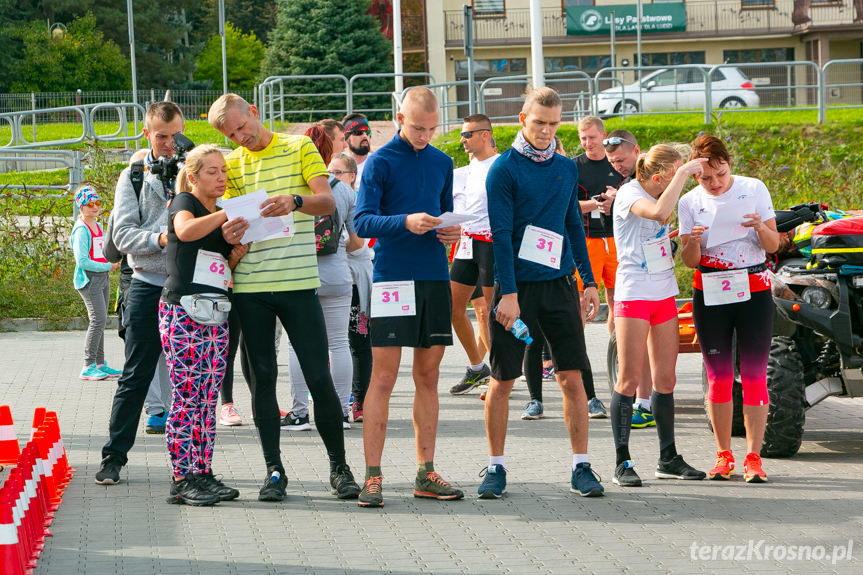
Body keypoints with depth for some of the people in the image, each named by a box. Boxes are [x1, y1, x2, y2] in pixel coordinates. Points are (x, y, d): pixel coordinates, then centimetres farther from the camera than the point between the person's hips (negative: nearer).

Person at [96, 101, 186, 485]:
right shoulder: (134, 177, 6)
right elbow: (122, 235, -3)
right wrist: (159, 239, -20)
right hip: (149, 285, -1)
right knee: (135, 376, -1)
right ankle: (113, 457, 6)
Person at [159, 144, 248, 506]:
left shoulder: (220, 215, 20)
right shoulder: (184, 202, -1)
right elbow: (185, 230, -25)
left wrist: (237, 254, 4)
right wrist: (226, 214, -22)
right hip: (182, 311, -8)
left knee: (209, 397, 6)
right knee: (186, 396, -9)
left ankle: (204, 473, 10)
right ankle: (181, 479, -7)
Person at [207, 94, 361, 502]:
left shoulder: (299, 148, 3)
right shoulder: (231, 164, 10)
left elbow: (327, 201, -6)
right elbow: (232, 219, 7)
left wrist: (295, 200, -27)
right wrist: (229, 234, -18)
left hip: (298, 282, -2)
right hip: (251, 287, 2)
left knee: (319, 377, -4)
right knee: (262, 377, 4)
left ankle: (339, 466, 8)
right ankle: (274, 470, 10)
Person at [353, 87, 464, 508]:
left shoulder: (442, 163, 13)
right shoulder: (380, 162, -3)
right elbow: (362, 221, -11)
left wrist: (451, 230, -1)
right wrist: (406, 222, -26)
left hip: (435, 277, 5)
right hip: (392, 278, -5)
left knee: (428, 375, 8)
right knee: (383, 377, -7)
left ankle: (426, 473, 14)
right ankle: (373, 477, -5)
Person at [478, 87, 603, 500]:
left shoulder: (567, 168, 10)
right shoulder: (505, 168, -5)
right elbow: (501, 234, -10)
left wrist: (588, 281, 13)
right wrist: (509, 293, -16)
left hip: (559, 284, 4)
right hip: (516, 285, -4)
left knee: (571, 377, 0)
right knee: (501, 381, 2)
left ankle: (581, 467, 6)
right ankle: (495, 468, 13)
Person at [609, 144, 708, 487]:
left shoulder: (659, 193, 11)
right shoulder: (628, 195, -14)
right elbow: (659, 212, -32)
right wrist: (683, 174, -26)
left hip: (664, 295, 8)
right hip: (633, 295, -8)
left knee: (665, 379, 9)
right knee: (629, 380, -6)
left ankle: (668, 459, 17)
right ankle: (622, 463, -1)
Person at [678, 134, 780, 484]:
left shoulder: (754, 189, 1)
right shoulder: (690, 202, 3)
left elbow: (773, 246, 3)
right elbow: (690, 261, 2)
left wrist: (761, 227, -18)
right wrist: (693, 241, -20)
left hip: (754, 291, -1)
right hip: (710, 294, 1)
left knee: (754, 376, -5)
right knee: (718, 376, 3)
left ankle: (753, 457, -3)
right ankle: (723, 455, 13)